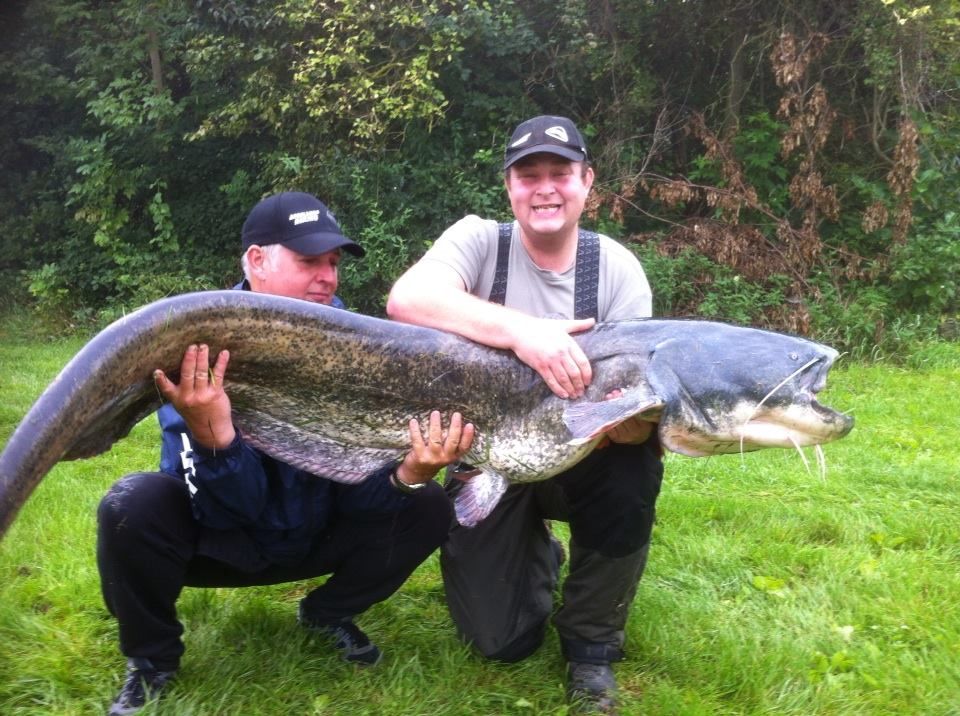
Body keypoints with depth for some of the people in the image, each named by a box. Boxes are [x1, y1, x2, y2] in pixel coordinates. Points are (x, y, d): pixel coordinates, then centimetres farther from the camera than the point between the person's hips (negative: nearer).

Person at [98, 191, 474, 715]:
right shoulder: (197, 343, -22)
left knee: (427, 507, -15)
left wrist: (408, 474, -37)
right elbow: (232, 506, -28)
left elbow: (355, 487, -15)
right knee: (134, 505, -32)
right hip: (218, 534, -3)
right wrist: (212, 434, -48)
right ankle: (151, 659, -3)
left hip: (310, 535, 4)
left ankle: (329, 615, 13)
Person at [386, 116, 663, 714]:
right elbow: (406, 299, -34)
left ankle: (592, 644, -8)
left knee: (633, 465, -34)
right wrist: (521, 330, -47)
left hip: (580, 459, 1)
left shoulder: (617, 268, -9)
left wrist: (630, 419, -42)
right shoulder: (479, 240, -13)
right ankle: (538, 553, 32)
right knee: (500, 642, -5)